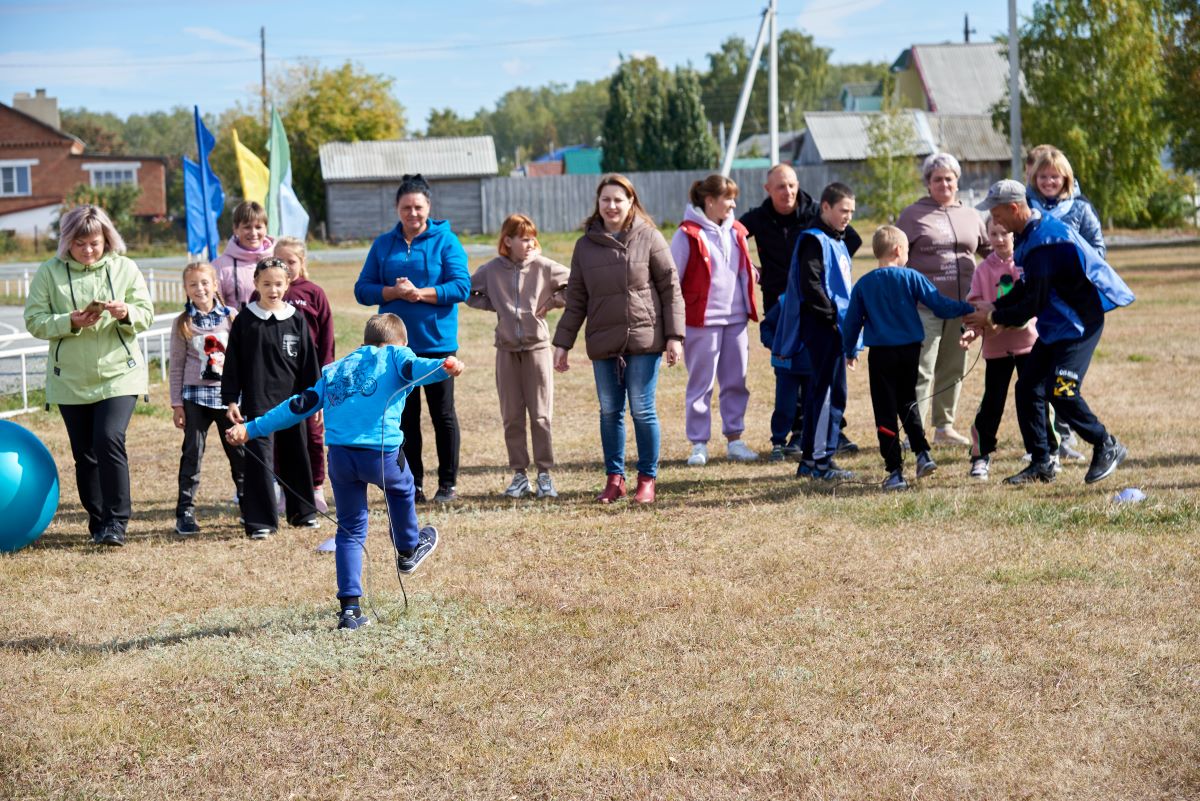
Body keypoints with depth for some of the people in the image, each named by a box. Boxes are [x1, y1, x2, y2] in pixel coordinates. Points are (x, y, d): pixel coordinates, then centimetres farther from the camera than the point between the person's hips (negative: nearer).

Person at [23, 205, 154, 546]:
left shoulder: (124, 268, 0)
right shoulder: (49, 272, -3)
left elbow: (147, 314, 1)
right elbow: (34, 321, -6)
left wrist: (127, 313, -21)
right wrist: (70, 322, -22)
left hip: (119, 374, -1)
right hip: (70, 379, 2)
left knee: (110, 440, -18)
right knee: (85, 453, 8)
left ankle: (116, 522, -12)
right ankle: (98, 521, 21)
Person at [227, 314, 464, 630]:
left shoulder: (334, 370, 26)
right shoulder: (394, 355, 13)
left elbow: (300, 405, 24)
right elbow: (413, 367, -10)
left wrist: (251, 429, 28)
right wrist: (443, 366, -30)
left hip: (340, 455, 3)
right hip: (381, 453, -3)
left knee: (350, 529, 13)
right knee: (401, 488, 31)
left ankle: (350, 607, 7)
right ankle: (407, 551, 50)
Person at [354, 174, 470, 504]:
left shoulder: (445, 241, -2)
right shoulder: (383, 245, 8)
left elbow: (461, 287, -11)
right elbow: (363, 289, 3)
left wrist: (419, 293, -19)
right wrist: (393, 292, -15)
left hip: (437, 342, -3)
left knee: (443, 414, 4)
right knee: (405, 416, 7)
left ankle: (448, 483, 12)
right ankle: (412, 484, 15)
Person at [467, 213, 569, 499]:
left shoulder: (544, 266, -5)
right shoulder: (492, 270, -1)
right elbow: (467, 292, 11)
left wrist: (553, 302, -7)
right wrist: (494, 306, 0)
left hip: (537, 347, -2)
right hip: (507, 350, 2)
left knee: (541, 416, 0)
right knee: (511, 418, 6)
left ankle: (545, 474, 7)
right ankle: (519, 475, 13)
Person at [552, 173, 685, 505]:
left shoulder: (649, 238, -1)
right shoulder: (586, 245, 8)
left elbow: (671, 289, -1)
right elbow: (576, 300, 11)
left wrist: (674, 336, -7)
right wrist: (562, 343, 7)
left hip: (644, 340, -3)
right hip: (603, 343, 3)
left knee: (642, 410, -1)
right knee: (609, 411, 8)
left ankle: (647, 479, 10)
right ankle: (614, 478, 18)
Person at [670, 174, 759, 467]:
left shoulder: (736, 232, 10)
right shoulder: (688, 234, -8)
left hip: (735, 319, 6)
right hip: (702, 321, -6)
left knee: (736, 382, 9)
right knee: (700, 384, 0)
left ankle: (734, 439, 17)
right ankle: (699, 444, 7)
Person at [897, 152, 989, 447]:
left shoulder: (970, 215, 13)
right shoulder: (913, 215, 0)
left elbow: (990, 249, 24)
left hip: (961, 304, 5)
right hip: (925, 305, -5)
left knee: (953, 369, 11)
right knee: (922, 370, -8)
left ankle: (944, 426, 21)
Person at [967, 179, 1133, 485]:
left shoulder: (1044, 243, -25)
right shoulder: (1032, 233, 8)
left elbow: (1033, 303, -23)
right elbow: (1026, 287, 16)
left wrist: (993, 318, -11)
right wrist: (993, 309, 4)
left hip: (1079, 325, -10)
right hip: (1055, 327, 10)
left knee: (1060, 392, -16)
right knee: (1028, 388, 4)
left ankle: (1108, 448, 2)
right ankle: (1040, 464, 11)